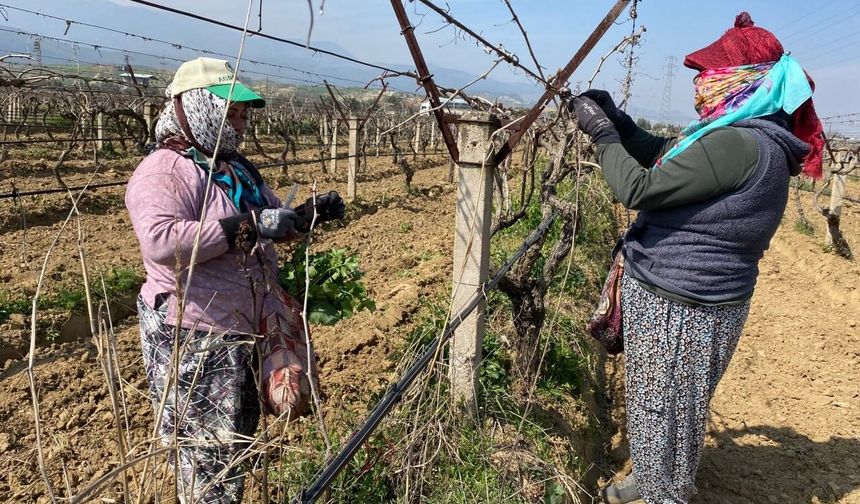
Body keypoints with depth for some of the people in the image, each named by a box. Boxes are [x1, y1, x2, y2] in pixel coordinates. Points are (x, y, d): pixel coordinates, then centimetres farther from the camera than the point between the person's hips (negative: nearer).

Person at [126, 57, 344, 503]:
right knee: (210, 468, 1)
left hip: (245, 332, 9)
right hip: (194, 340, -9)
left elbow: (274, 226, 22)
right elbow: (159, 241, -32)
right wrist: (249, 226, -29)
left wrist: (310, 214, 2)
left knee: (240, 441, 24)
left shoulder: (236, 167, 14)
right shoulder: (164, 171, -15)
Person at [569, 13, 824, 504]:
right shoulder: (752, 138, 10)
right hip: (690, 296, 10)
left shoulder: (736, 145, -24)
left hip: (677, 304, -10)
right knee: (659, 404, 24)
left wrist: (602, 134, -11)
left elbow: (639, 189, -24)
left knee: (662, 407, 8)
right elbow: (663, 155, 17)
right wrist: (615, 117, 4)